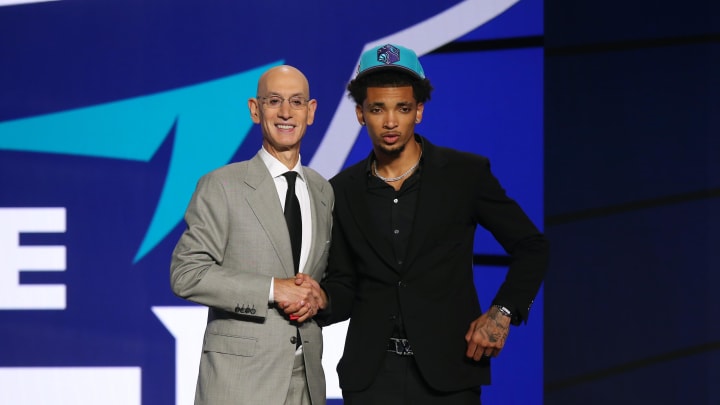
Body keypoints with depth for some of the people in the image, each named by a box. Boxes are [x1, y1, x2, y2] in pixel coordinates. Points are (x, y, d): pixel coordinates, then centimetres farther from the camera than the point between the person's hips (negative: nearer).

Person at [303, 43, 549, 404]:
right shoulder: (343, 191, 8)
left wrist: (502, 313, -7)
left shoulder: (466, 172, 0)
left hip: (447, 373, -2)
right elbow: (345, 286, 12)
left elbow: (531, 248, 6)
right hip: (372, 375, 2)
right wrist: (322, 300, -10)